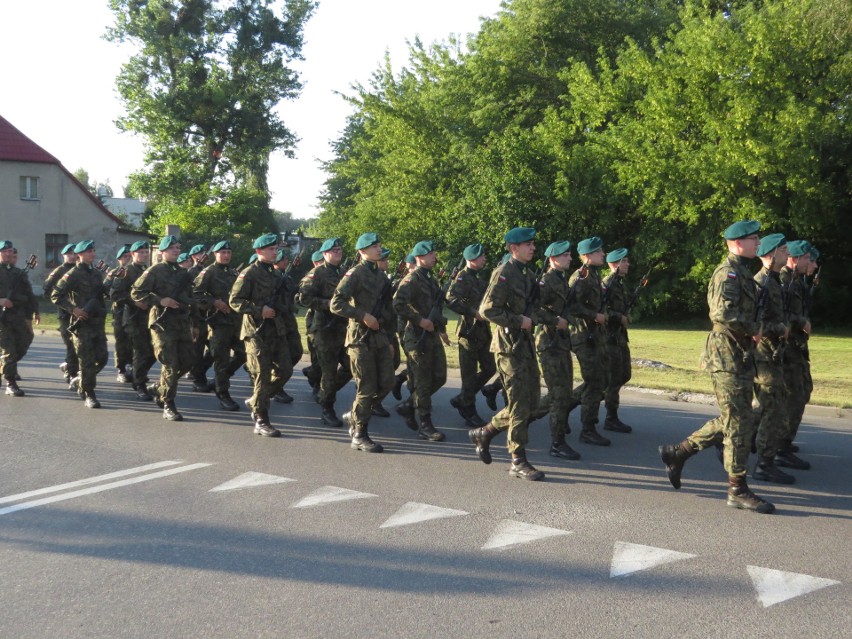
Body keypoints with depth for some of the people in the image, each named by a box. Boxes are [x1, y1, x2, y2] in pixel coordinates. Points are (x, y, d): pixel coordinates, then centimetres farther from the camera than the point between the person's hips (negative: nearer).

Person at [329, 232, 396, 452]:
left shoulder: (381, 274, 13)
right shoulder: (355, 274, -10)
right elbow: (335, 304, -18)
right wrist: (363, 315, -21)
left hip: (380, 335, 7)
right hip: (361, 337, -7)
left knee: (386, 383, 6)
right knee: (367, 388, -4)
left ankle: (354, 416, 25)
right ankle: (359, 435, 8)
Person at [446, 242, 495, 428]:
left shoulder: (480, 278, 16)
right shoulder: (463, 278, -12)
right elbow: (451, 299, -26)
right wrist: (473, 312, -25)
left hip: (483, 331, 9)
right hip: (469, 331, -9)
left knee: (489, 369, 13)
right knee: (470, 374, -1)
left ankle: (461, 400, 25)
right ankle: (470, 414, 9)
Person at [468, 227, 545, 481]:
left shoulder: (529, 273, 14)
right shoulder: (504, 273, -13)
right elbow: (487, 309, -21)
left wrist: (532, 316, 3)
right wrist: (519, 321, -17)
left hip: (526, 343, 9)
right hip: (509, 345, -9)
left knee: (531, 401, 12)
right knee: (520, 404, -6)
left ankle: (484, 433, 26)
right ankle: (518, 462, 2)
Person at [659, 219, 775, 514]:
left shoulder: (743, 272, 18)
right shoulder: (728, 272, -14)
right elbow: (723, 313, -29)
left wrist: (754, 331, 7)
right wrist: (753, 330, -16)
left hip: (742, 357, 10)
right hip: (728, 357, -10)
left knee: (733, 420, 16)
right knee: (738, 423, -5)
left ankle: (677, 452, 24)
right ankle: (738, 490, 3)